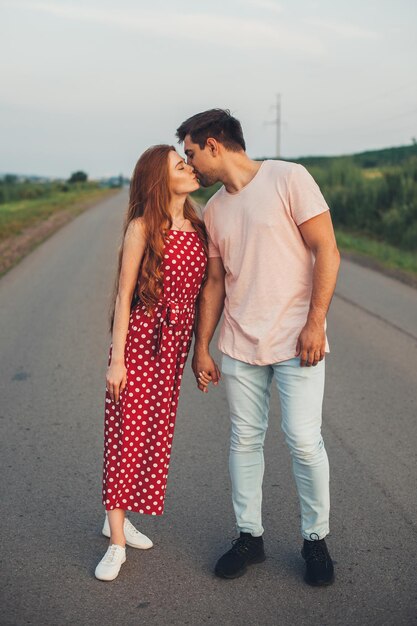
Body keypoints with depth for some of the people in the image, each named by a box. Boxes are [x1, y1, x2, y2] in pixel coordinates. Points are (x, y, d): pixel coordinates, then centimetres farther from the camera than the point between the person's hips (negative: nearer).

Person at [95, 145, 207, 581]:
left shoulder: (197, 227, 7)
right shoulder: (143, 228, -10)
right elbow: (124, 295, -10)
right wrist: (116, 360, -13)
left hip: (176, 340, 6)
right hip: (140, 337, -6)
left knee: (157, 432, 11)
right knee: (126, 432, -2)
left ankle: (118, 516, 28)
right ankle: (117, 543, 6)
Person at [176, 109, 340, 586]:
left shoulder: (288, 179, -6)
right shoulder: (214, 210, 12)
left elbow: (326, 251, -9)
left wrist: (314, 322, -15)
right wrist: (201, 348, 14)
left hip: (296, 341, -5)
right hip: (239, 345, 5)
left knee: (304, 440, -3)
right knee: (244, 440, 9)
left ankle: (316, 539, 17)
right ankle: (249, 536, 24)